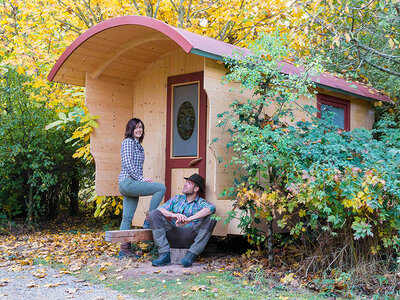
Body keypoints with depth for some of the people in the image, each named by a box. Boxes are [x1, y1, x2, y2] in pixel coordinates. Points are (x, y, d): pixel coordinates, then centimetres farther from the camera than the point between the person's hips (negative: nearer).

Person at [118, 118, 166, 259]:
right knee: (161, 188, -16)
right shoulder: (128, 142, -5)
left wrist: (141, 179, 17)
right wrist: (141, 178, -16)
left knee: (127, 218, 7)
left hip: (132, 184, 9)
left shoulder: (138, 145, 23)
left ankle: (124, 249, 9)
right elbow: (127, 163, -14)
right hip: (128, 182, -9)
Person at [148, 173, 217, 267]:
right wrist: (174, 215, -20)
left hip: (190, 238, -3)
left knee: (211, 218, -23)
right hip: (173, 235, 3)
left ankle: (191, 254, -24)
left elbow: (211, 207, -20)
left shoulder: (201, 203, 6)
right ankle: (164, 254, -20)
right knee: (153, 214, -12)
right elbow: (160, 209, 3)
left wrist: (189, 219, -32)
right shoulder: (177, 199, 19)